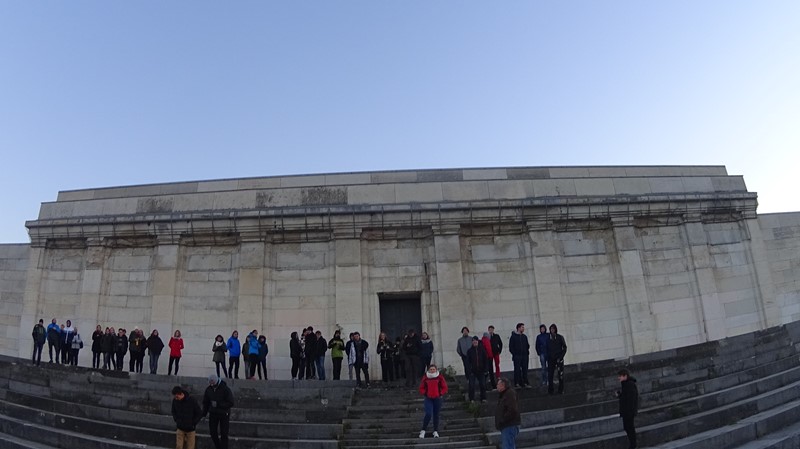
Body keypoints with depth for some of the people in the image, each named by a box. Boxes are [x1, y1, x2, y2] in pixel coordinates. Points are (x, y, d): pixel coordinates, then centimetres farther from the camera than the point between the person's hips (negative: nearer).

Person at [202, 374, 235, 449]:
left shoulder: (225, 389, -18)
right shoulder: (208, 389, -3)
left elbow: (230, 403, -19)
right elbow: (205, 403, 8)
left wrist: (218, 404, -25)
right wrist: (203, 414, 3)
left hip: (224, 414, -4)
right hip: (213, 414, 4)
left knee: (224, 434, -1)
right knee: (212, 432, 7)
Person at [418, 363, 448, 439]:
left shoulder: (440, 377, 0)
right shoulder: (425, 378, 1)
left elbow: (444, 387, 4)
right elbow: (421, 388, 9)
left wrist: (441, 394, -7)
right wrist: (424, 394, -5)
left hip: (437, 398, 1)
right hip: (428, 399, -1)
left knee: (436, 415, 8)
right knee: (428, 414, -13)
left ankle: (436, 431, 19)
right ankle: (423, 430, 0)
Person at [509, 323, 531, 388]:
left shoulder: (524, 336, 12)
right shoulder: (513, 336, -4)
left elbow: (527, 345, 17)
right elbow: (511, 347, -5)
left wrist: (527, 353, 7)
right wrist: (514, 354, -10)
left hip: (524, 356, 5)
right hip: (517, 356, -5)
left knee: (525, 370, 7)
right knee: (517, 370, -1)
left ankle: (525, 382, 14)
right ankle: (517, 383, 4)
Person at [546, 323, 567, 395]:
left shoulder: (560, 337, 0)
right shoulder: (548, 338, 6)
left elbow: (564, 347, 0)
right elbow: (547, 349, 10)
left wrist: (561, 356, -9)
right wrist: (547, 358, 1)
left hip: (559, 359, -2)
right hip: (551, 359, 2)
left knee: (560, 375, 1)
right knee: (550, 375, -4)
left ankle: (561, 390, 10)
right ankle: (550, 390, 3)